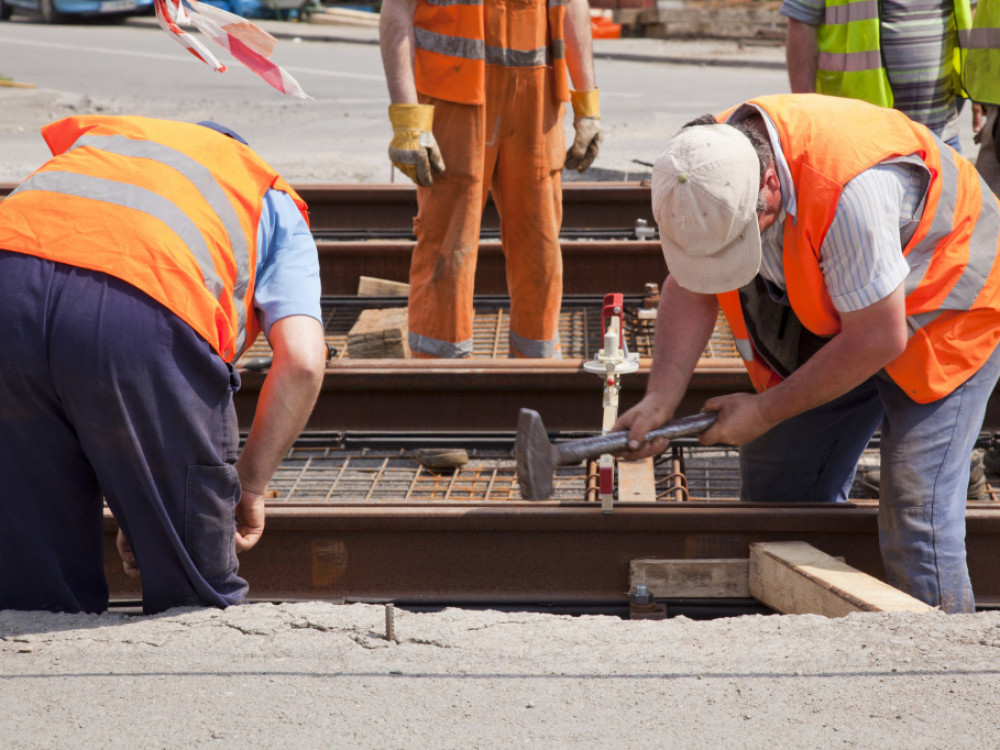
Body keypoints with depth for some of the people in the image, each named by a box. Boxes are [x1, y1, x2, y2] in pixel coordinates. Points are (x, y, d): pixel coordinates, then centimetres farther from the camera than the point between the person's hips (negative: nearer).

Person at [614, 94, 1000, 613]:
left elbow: (878, 339, -31)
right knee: (777, 478, 5)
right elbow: (690, 289, -5)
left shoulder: (851, 190, -40)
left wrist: (765, 411, -22)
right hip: (834, 320, 7)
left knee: (913, 506, -17)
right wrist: (660, 398, -19)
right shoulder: (707, 171, -18)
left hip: (944, 307, -7)